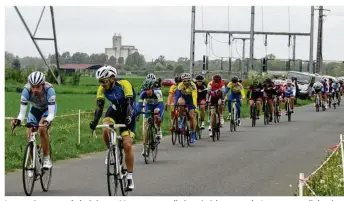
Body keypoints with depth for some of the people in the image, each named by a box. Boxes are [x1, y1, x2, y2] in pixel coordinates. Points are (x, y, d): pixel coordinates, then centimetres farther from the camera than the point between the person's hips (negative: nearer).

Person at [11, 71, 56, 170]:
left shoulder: (49, 90, -38)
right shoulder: (26, 90, -33)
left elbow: (51, 113, -38)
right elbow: (22, 112, -30)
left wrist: (47, 121, -59)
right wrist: (18, 120, -51)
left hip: (48, 109, -3)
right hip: (35, 109, 3)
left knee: (42, 129, -28)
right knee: (29, 133, -12)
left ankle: (47, 159, -13)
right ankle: (33, 162, 8)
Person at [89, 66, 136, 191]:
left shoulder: (124, 85, -29)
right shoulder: (102, 89, -16)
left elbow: (130, 104, -34)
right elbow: (99, 107, -19)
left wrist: (128, 118, -50)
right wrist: (94, 122, -34)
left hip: (127, 113, -4)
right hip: (114, 110, 4)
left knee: (127, 145, -14)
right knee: (105, 130, -29)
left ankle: (130, 177, -3)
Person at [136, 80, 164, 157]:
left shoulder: (157, 92, -34)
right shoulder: (143, 94, -26)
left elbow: (161, 104, -42)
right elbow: (139, 104, -30)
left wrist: (159, 115, -56)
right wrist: (137, 114, -47)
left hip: (157, 105, -2)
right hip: (149, 106, 3)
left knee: (156, 115, -37)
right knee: (145, 123, -13)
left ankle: (158, 130, -7)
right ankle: (145, 147, -9)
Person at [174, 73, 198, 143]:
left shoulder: (193, 86, -31)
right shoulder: (180, 85, -25)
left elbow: (194, 97, -40)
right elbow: (177, 94, -32)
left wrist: (195, 106, -53)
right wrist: (175, 104, -45)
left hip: (190, 100, -1)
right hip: (183, 98, 1)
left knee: (192, 116, -10)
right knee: (180, 102, -35)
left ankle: (193, 134, 2)